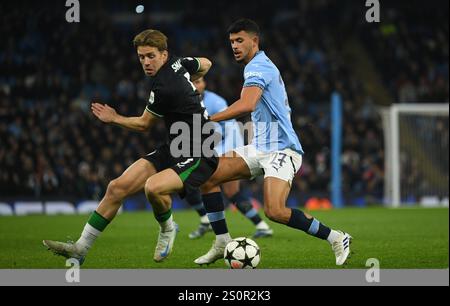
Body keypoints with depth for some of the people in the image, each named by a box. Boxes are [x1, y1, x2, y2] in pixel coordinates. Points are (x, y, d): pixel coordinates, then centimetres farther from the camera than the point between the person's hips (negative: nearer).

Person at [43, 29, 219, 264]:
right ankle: (80, 249, 8)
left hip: (199, 157, -10)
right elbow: (205, 64, 22)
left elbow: (144, 125, -5)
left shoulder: (163, 88, -23)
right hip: (175, 148, 10)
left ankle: (167, 228, -3)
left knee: (153, 187, -38)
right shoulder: (177, 62, 0)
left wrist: (115, 119, 10)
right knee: (118, 187, 1)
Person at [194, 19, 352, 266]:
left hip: (280, 150, -10)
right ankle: (222, 243, 5)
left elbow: (247, 105, -31)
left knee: (274, 211, -26)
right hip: (259, 149, 10)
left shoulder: (257, 67, -13)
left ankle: (336, 238, -9)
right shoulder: (264, 65, 18)